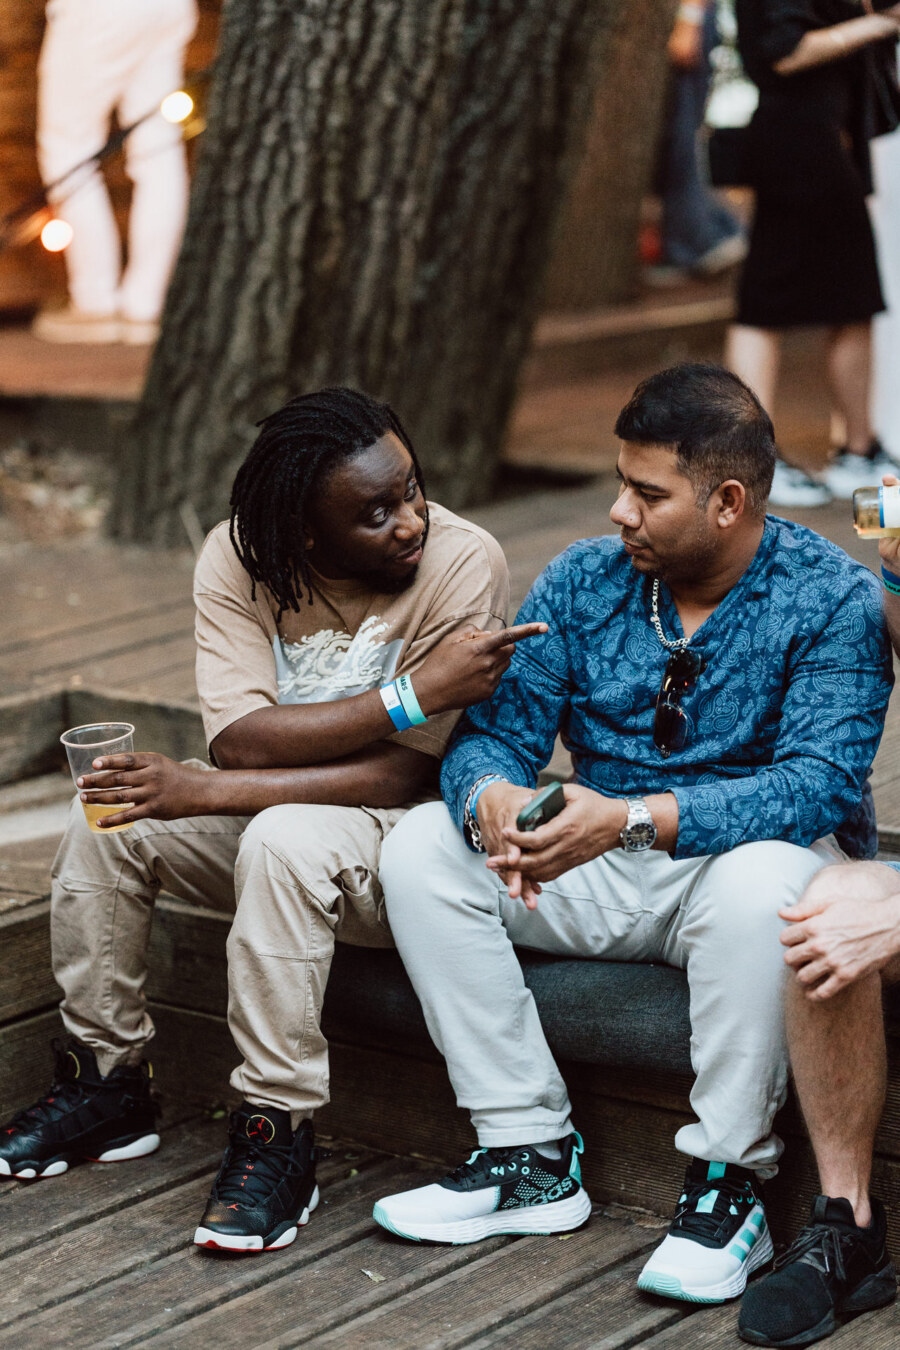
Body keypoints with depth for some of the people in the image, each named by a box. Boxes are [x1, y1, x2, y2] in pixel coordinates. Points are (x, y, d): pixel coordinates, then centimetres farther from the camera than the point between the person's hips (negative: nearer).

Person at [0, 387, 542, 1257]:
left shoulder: (462, 564, -23)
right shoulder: (237, 558, -12)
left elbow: (411, 772, -25)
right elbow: (240, 739, -22)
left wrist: (207, 792, -28)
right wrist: (409, 693, -33)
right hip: (267, 815, 5)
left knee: (285, 838, -34)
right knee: (104, 820, -14)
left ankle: (276, 1133, -24)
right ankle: (106, 1084, 4)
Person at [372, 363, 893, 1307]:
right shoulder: (584, 581, 0)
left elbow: (820, 783, -26)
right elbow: (494, 729, -4)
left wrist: (636, 819, -39)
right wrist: (493, 797, -31)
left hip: (737, 852, -5)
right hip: (599, 873, 5)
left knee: (761, 880, -39)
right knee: (421, 846, -16)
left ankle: (726, 1186, -22)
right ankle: (530, 1157, -12)